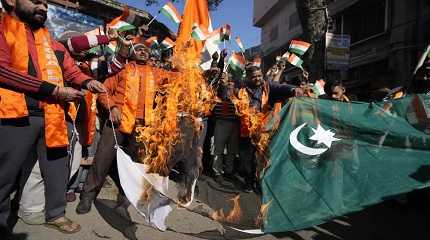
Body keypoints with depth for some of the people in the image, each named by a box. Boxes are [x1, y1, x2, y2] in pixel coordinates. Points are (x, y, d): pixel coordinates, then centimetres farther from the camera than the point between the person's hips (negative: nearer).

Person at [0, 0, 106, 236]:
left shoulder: (54, 44, 19)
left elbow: (72, 71, 17)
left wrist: (88, 82, -7)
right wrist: (54, 90, -16)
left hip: (54, 116, 6)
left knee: (57, 168, 13)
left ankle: (55, 214, 30)